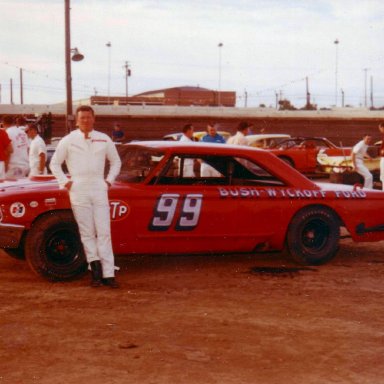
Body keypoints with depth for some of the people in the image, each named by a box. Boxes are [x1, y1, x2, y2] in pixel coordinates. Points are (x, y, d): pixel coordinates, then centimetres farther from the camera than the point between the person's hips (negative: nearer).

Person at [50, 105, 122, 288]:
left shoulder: (104, 139, 9)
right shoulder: (68, 141, 5)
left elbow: (116, 161, 20)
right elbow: (54, 163, 12)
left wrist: (109, 180, 9)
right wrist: (65, 182, 2)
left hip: (99, 189, 1)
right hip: (78, 190, -1)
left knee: (104, 232, -3)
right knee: (87, 233, 1)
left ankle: (108, 274, -3)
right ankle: (96, 268, 5)